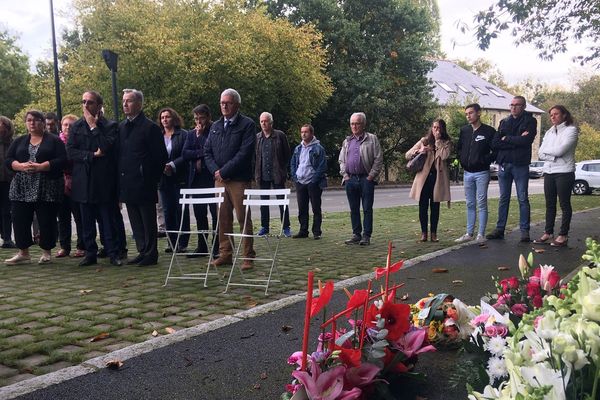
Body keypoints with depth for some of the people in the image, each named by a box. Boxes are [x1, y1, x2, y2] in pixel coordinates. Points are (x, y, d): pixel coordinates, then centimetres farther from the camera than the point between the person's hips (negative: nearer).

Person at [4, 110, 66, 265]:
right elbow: (8, 160, 9)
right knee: (20, 220, 2)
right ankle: (23, 252, 14)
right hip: (21, 189, 4)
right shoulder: (19, 141, 16)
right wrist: (21, 166, -12)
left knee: (47, 221, -1)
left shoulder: (54, 140, 3)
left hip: (47, 189, -4)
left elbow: (62, 160, -9)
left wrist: (40, 167, -18)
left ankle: (46, 252, 12)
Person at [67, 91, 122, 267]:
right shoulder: (76, 126, 10)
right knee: (87, 221, 8)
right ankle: (90, 253, 17)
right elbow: (70, 152, 1)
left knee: (107, 219, 1)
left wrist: (94, 126, -10)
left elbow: (107, 147, -15)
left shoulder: (110, 125, 0)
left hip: (104, 180, -3)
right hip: (84, 181, 3)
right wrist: (92, 155, -11)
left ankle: (113, 253, 9)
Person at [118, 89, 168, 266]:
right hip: (127, 184, 7)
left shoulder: (150, 127, -7)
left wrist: (152, 179, -8)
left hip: (144, 185, -7)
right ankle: (143, 252, 21)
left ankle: (151, 254, 9)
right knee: (136, 222, 12)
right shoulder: (120, 127, 13)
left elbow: (161, 157, -8)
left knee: (148, 222, 1)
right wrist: (120, 181, 9)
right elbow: (118, 154, 17)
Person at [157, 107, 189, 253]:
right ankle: (172, 243, 13)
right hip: (163, 179, 4)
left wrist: (172, 165, -17)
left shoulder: (183, 135, 0)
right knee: (168, 211, 6)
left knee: (181, 211, -1)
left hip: (179, 179, -4)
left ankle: (182, 243, 6)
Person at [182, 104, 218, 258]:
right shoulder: (191, 133, 15)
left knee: (216, 214, -1)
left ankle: (217, 248, 6)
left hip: (212, 179, -6)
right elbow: (185, 153, 4)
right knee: (199, 215, 10)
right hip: (196, 180, 6)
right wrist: (201, 153, -10)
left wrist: (200, 135, -8)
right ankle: (202, 246, 20)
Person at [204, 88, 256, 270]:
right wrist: (215, 170, -2)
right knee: (223, 218, 9)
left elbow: (245, 152, -13)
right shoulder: (215, 126, 16)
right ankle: (225, 254, 17)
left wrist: (224, 171, -13)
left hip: (239, 180, -6)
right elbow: (207, 151, 15)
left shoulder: (247, 125, -3)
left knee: (243, 218, -2)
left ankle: (247, 256, 4)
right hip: (219, 179, 6)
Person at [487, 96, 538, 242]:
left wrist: (507, 139, -5)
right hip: (503, 164, 4)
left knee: (523, 199, 0)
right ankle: (500, 229, 13)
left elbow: (526, 140, -17)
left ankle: (524, 230, 5)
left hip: (520, 165, -4)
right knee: (503, 198, 8)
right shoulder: (504, 122, 13)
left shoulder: (530, 121, 1)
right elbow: (494, 144, 0)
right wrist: (516, 141, -11)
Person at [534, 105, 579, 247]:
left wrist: (546, 150, 0)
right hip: (548, 172, 6)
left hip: (564, 172, -6)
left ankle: (563, 235, 4)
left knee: (564, 204, 0)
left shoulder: (571, 130, -4)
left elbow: (559, 150, -16)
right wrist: (554, 156, -11)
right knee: (550, 205, 9)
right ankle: (548, 233, 14)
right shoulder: (549, 132, 14)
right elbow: (540, 154, 5)